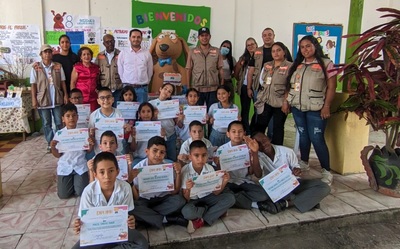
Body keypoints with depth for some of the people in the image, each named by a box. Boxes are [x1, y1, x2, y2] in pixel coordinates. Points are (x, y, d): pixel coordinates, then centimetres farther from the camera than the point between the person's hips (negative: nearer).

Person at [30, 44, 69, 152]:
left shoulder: (58, 66, 2)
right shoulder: (36, 67, -3)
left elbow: (62, 82, 5)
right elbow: (33, 84, -3)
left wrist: (65, 95, 0)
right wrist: (34, 99, -7)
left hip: (57, 98, 1)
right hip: (43, 99, -1)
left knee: (59, 122, 8)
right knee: (46, 123, 8)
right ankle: (50, 143, 19)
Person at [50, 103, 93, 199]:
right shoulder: (59, 134, -6)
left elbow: (88, 151, 3)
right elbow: (58, 155, 0)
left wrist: (90, 146, -19)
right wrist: (53, 148, -20)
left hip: (80, 166, 0)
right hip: (65, 167, 1)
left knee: (81, 193, -2)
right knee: (63, 195, 2)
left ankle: (76, 180, 29)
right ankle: (71, 181, 33)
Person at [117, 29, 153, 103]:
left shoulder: (147, 54, 5)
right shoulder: (123, 53, 4)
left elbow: (150, 71, 11)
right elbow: (120, 71, 9)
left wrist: (145, 83, 10)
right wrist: (126, 83, 8)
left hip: (142, 88, 1)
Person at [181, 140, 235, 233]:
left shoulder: (210, 169, -8)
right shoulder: (185, 171, -19)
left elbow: (215, 193, -5)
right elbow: (185, 199, -18)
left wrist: (224, 183, -23)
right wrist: (188, 190, -40)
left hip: (207, 197, 4)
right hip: (192, 200, -4)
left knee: (230, 198, -17)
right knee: (186, 212, -38)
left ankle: (201, 221, -18)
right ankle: (218, 211, -10)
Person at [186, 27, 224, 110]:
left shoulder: (217, 51, 5)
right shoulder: (192, 52, 5)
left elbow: (220, 70, 5)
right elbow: (189, 70, 5)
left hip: (213, 88, 0)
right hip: (197, 88, 0)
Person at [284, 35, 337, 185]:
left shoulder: (326, 64, -3)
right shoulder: (297, 65, 14)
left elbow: (331, 87, -7)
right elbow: (290, 85, 15)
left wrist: (326, 106, -13)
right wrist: (286, 101, 8)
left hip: (315, 109, -5)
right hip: (297, 107, 5)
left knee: (317, 139, -7)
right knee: (303, 136, 14)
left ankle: (327, 171, 3)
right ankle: (304, 163, 29)